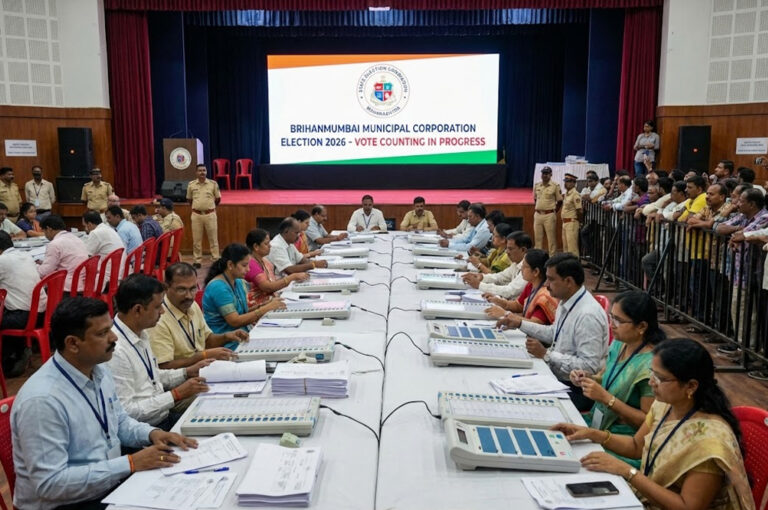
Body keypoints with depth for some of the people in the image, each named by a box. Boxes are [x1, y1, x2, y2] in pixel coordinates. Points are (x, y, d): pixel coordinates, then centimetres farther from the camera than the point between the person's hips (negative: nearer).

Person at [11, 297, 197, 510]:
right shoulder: (42, 400, -25)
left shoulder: (100, 371, 0)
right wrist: (130, 464, -24)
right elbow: (50, 483, -25)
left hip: (112, 484, 7)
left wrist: (151, 433, -5)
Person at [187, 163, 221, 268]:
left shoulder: (213, 183, -2)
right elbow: (189, 199, 15)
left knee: (213, 238, 4)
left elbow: (218, 199, 7)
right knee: (196, 239, 6)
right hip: (196, 215, 1)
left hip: (210, 214, -1)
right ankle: (197, 261, 15)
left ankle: (215, 260, 11)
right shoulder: (191, 184, 2)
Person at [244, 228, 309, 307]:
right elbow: (268, 287, -21)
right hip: (258, 307, -9)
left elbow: (274, 282, 11)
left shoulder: (264, 261, 14)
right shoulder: (250, 264, -14)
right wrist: (293, 277, -19)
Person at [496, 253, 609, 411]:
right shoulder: (567, 302, 4)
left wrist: (546, 354, -22)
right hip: (556, 377, 8)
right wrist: (521, 323, 14)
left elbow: (588, 367, -25)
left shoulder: (588, 315, -24)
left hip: (575, 389, -8)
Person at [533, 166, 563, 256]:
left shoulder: (555, 186, -3)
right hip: (538, 214, 5)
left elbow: (560, 201, 2)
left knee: (551, 238, -3)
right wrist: (535, 211, 11)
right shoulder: (536, 185, 11)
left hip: (549, 215, -5)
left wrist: (554, 212, -2)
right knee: (537, 237, 9)